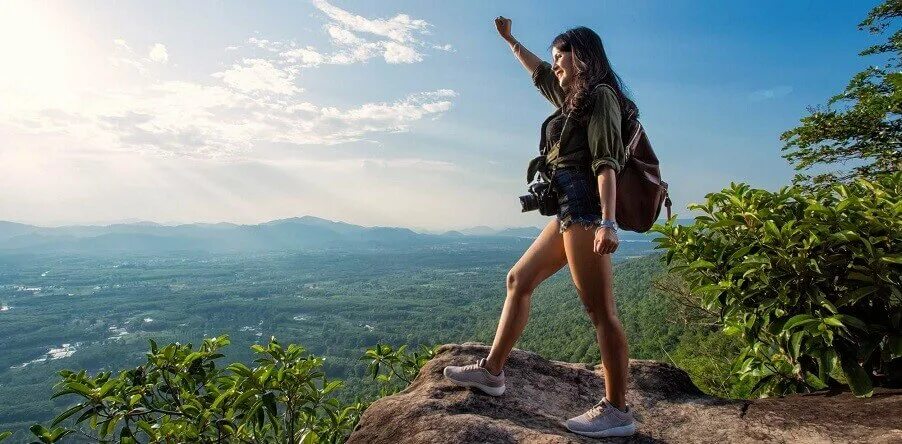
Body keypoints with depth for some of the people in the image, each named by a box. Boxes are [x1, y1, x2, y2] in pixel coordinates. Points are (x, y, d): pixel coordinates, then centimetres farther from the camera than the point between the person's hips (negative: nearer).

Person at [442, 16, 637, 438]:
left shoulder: (600, 95, -3)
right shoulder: (574, 97, 23)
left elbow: (606, 162, -16)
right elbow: (539, 73, 41)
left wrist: (608, 222, -25)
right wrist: (510, 40, 53)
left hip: (585, 208, -10)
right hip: (571, 211, 10)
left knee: (600, 311, -9)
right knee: (519, 280, 10)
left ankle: (617, 411, -1)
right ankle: (492, 370, 16)